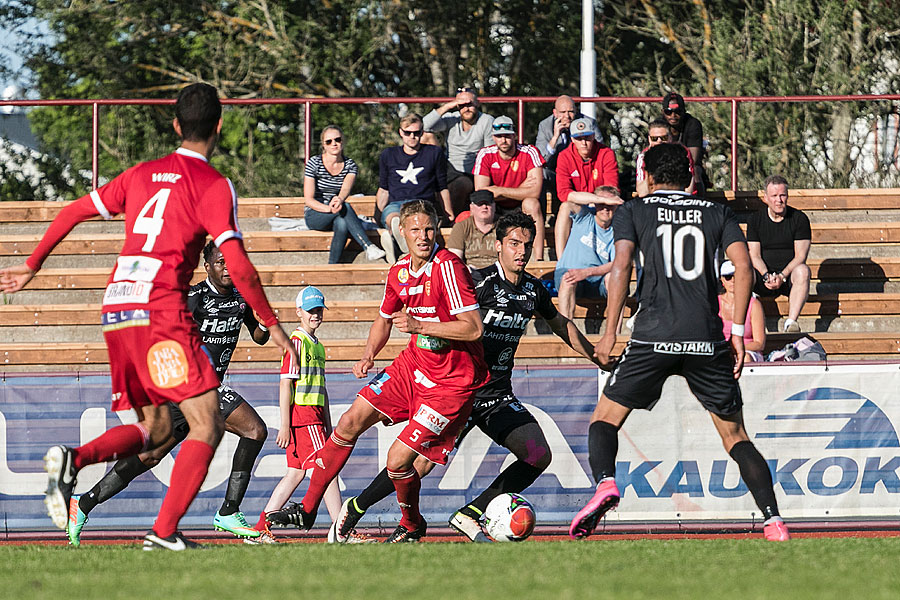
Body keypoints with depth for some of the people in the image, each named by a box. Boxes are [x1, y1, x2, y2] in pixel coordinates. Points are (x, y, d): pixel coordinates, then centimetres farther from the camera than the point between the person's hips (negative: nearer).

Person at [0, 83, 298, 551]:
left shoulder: (142, 174, 18)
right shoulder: (214, 186, -1)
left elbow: (74, 212, 21)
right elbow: (238, 266, -10)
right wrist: (272, 324, 0)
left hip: (116, 312, 7)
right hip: (160, 309, -7)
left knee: (154, 428, 16)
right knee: (206, 424, -3)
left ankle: (73, 459, -10)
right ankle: (164, 531, -16)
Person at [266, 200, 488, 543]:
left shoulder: (448, 267, -22)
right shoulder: (399, 272, 3)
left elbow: (473, 328, -26)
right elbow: (385, 319, 23)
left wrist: (419, 325, -28)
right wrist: (368, 356, 5)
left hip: (452, 382, -8)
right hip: (414, 364, 8)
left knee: (398, 459, -12)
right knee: (349, 423, 3)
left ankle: (412, 526, 18)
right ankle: (308, 508, 16)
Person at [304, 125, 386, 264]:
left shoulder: (350, 165, 2)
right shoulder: (314, 163, -8)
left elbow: (346, 188, -20)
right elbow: (308, 199, -13)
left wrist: (339, 199, -47)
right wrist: (329, 209, -34)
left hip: (337, 216, 3)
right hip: (314, 216, -3)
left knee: (342, 224, -36)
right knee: (345, 207, -34)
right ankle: (369, 248, -46)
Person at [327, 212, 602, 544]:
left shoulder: (533, 289, 7)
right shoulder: (480, 282, -14)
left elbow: (561, 324, 26)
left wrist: (598, 358, 33)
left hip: (500, 396, 6)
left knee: (539, 455, -12)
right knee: (422, 463, -16)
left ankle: (469, 516, -2)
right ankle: (353, 509, 5)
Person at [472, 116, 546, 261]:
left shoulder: (529, 153, -14)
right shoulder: (485, 155, -9)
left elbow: (535, 192, -24)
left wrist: (499, 191, -26)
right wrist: (520, 190, -20)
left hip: (521, 210, -1)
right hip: (496, 210, 1)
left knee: (532, 203, -33)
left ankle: (539, 259, -38)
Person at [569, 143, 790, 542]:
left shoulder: (633, 212, 11)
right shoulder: (718, 213, 16)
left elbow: (621, 267, -3)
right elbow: (743, 266, 3)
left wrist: (610, 333, -1)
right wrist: (737, 332, 4)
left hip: (655, 337, -2)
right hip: (708, 340, 2)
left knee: (605, 419, 11)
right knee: (735, 436, 12)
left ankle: (604, 481, -19)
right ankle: (773, 521, -4)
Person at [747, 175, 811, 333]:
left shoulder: (799, 218, 1)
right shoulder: (755, 220, 6)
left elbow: (800, 256, -5)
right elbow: (754, 256, 0)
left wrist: (782, 276, -21)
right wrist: (766, 276, -21)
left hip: (789, 275, -1)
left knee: (802, 270, -35)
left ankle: (791, 322, -42)